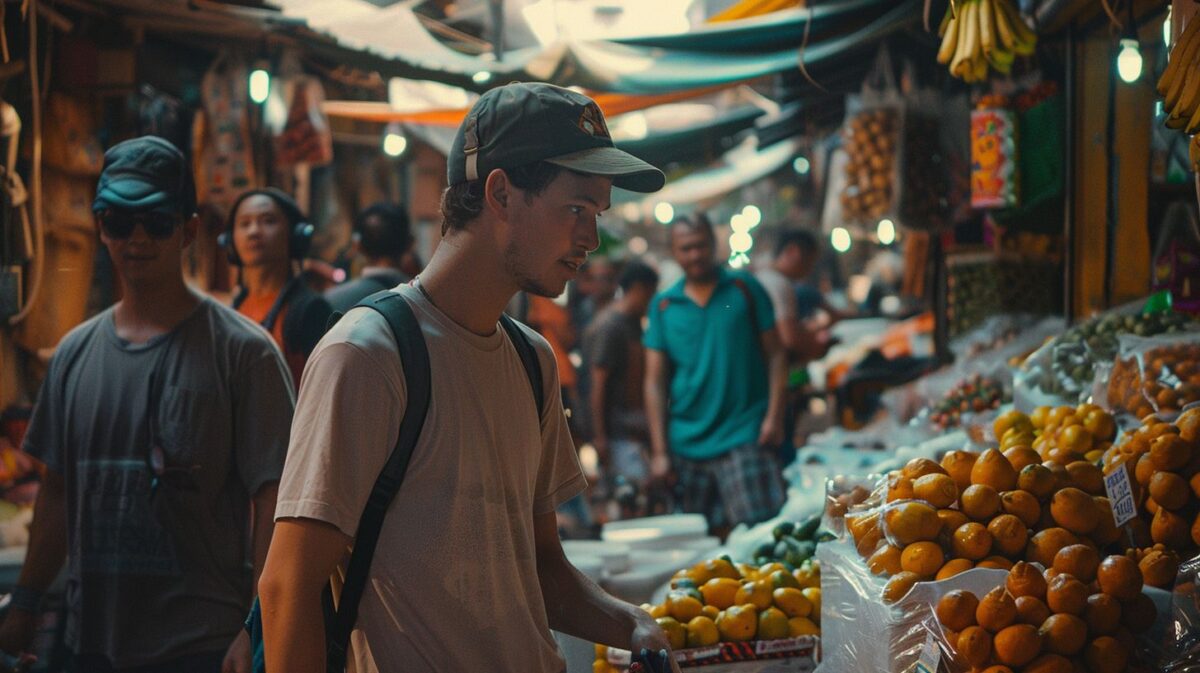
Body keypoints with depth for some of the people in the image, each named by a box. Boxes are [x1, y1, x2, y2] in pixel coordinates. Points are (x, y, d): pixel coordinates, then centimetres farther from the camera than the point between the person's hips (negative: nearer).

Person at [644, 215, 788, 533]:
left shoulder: (745, 288, 4)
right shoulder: (663, 305, 7)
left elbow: (774, 354, 3)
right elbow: (655, 380, 7)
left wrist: (774, 415, -9)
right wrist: (659, 451, 1)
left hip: (745, 435, -2)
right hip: (689, 444, 2)